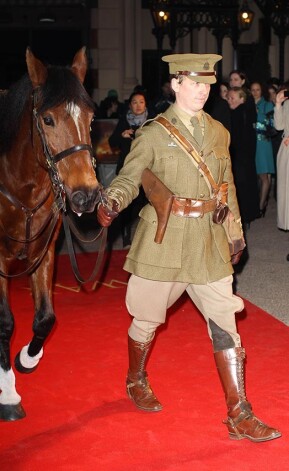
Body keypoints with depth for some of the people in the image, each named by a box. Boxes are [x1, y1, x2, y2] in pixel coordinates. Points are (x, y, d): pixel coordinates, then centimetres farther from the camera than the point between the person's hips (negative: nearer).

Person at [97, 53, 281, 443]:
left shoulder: (219, 132, 9)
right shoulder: (153, 133, -5)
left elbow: (228, 186, 16)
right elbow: (128, 178, -8)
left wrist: (236, 233, 15)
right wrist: (111, 203, -30)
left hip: (209, 242, 4)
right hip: (163, 240, -3)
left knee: (225, 323, -1)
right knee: (147, 318, 12)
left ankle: (239, 416, 4)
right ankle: (136, 381, 42)